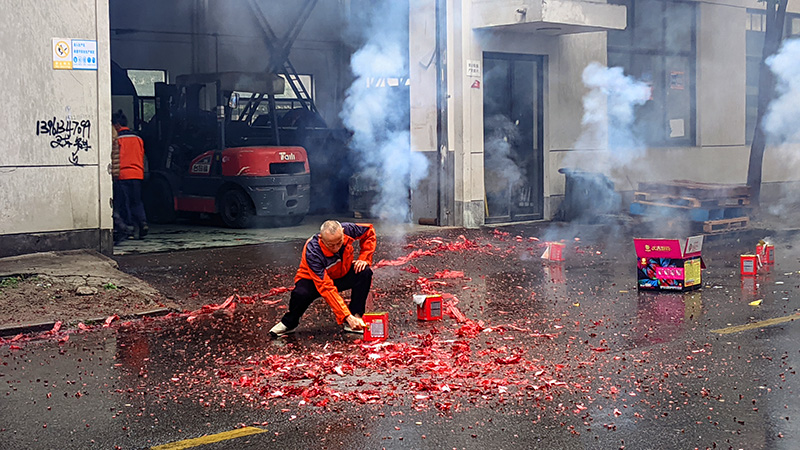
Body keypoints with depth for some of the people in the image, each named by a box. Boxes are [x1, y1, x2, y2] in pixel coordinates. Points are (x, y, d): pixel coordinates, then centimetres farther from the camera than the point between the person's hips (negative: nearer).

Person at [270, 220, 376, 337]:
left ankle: (356, 316, -12)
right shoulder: (312, 252, -37)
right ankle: (289, 323, -4)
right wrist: (347, 316, -45)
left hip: (342, 275, 4)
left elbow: (369, 230, -3)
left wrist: (364, 258, -17)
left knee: (364, 272, -25)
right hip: (314, 280, -4)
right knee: (301, 293, -36)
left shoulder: (347, 230, -27)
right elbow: (326, 288, -40)